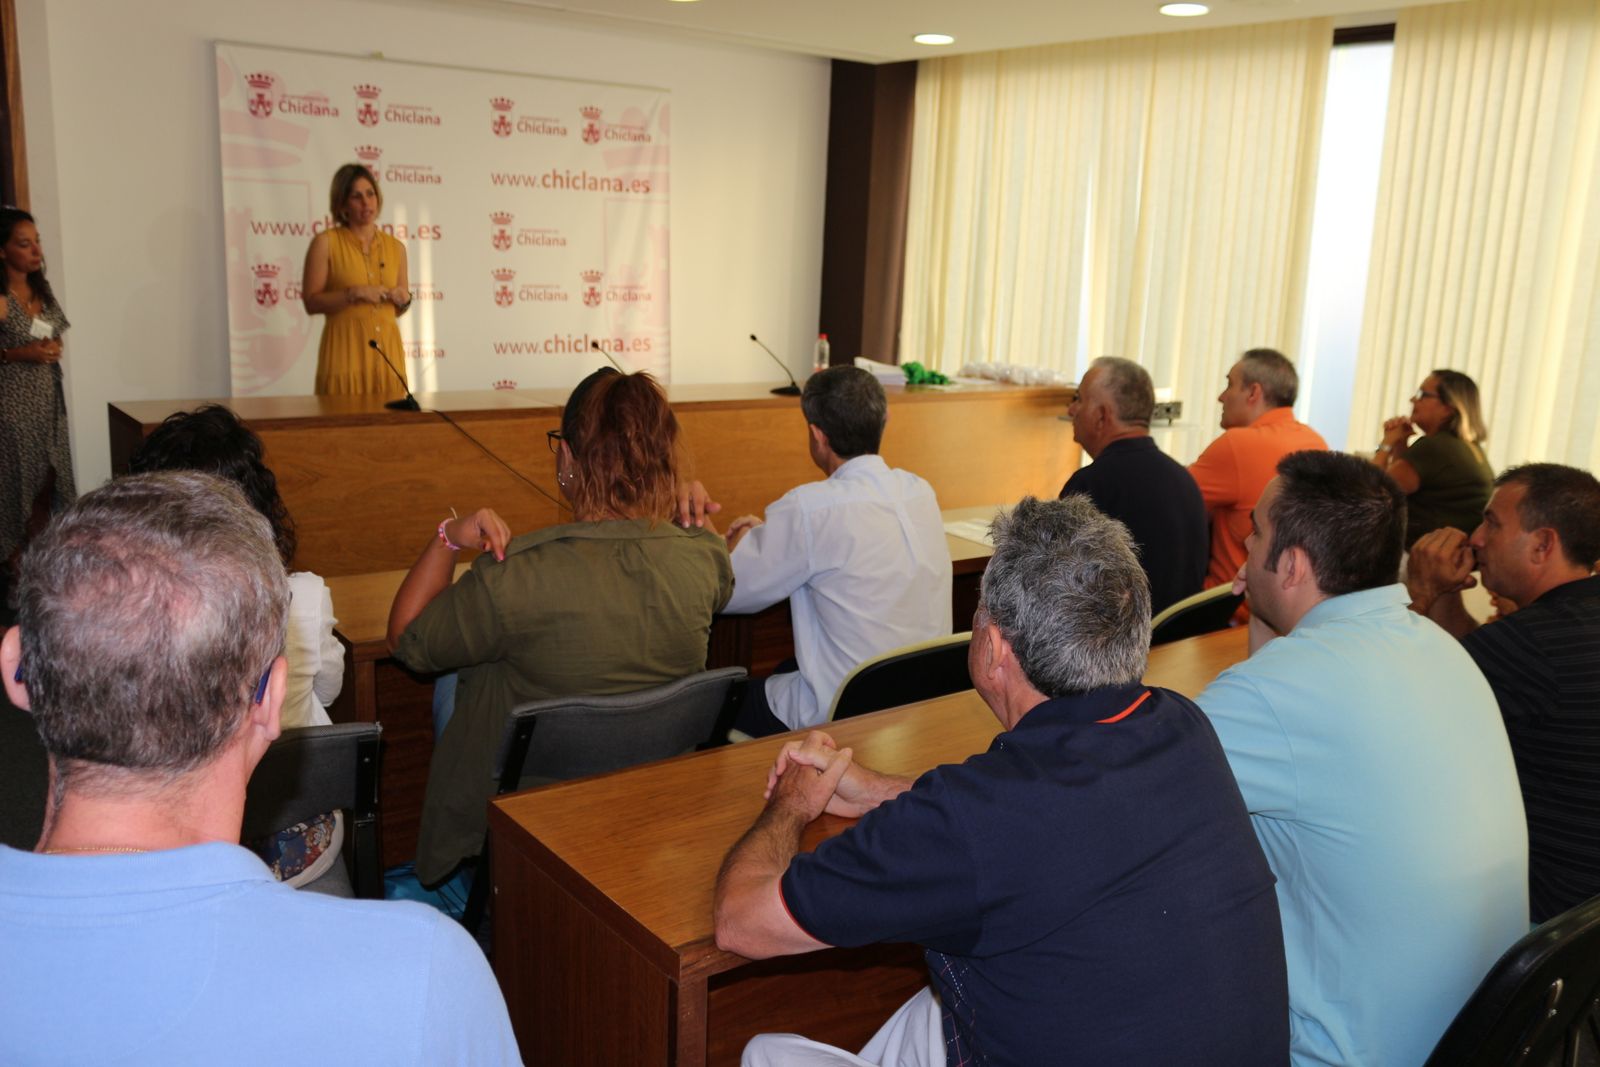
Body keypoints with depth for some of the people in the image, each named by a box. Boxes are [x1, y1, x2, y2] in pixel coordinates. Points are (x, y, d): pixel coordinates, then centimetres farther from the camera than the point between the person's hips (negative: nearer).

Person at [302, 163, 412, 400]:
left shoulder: (396, 247, 11)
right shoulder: (325, 242, -1)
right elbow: (311, 302, -5)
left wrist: (403, 299, -1)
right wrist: (354, 294, -16)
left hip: (387, 348, 4)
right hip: (345, 347, -4)